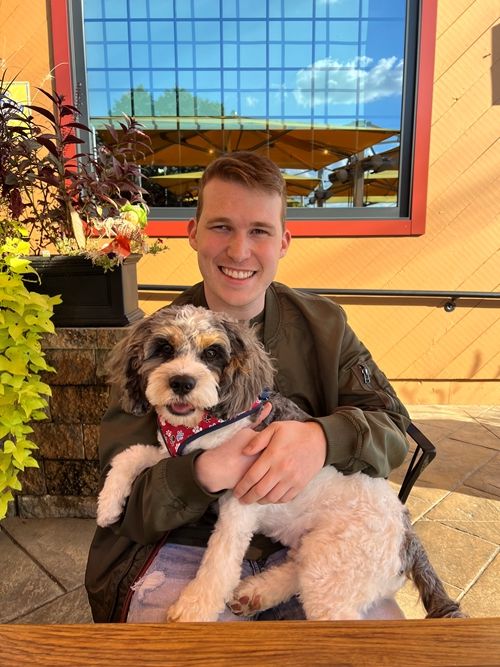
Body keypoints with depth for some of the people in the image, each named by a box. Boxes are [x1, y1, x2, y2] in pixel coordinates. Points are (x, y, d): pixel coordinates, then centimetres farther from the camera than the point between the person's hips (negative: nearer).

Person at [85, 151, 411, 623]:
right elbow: (126, 506, -7)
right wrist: (204, 473, -29)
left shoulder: (324, 325, 1)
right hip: (183, 547, -2)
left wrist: (322, 439, -26)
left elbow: (392, 422, -3)